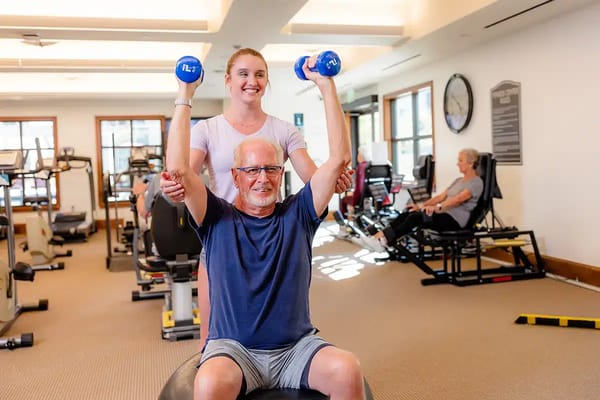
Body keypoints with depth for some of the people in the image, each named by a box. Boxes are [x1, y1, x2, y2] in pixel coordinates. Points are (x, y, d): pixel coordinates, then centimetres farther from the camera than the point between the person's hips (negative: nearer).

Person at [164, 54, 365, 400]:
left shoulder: (298, 214, 4)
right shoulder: (217, 219, 1)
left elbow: (339, 159, -4)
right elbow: (178, 169, -12)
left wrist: (327, 87, -4)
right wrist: (185, 97, -7)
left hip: (297, 346, 2)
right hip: (233, 347, -1)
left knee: (348, 371, -28)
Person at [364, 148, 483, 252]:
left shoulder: (476, 182, -6)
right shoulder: (458, 180, 22)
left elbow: (458, 199, -23)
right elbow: (441, 196, 14)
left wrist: (437, 207, -37)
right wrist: (421, 205, 0)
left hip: (456, 220, -8)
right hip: (445, 214, 8)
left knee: (416, 217, -28)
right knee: (408, 214, -15)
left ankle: (384, 241, -34)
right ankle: (378, 236, -27)